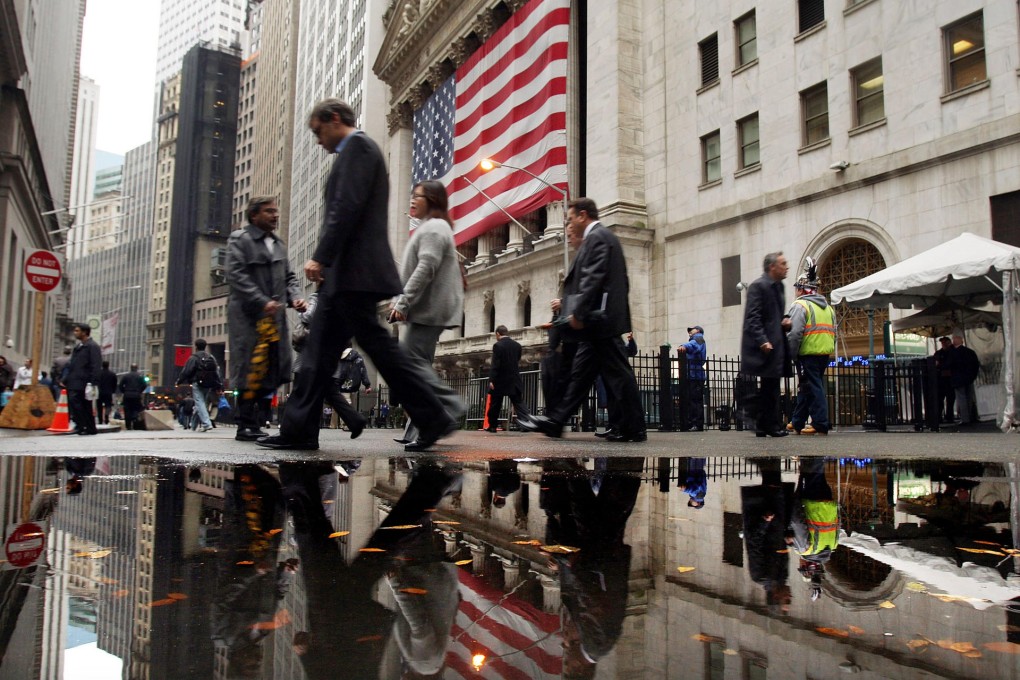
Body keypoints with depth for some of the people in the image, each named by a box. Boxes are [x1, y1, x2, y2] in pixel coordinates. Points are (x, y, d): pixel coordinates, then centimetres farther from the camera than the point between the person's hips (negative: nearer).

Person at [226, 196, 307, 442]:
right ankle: (247, 426, 0)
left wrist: (295, 297, 3)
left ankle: (249, 422, 14)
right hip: (248, 316, -7)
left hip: (275, 316, 7)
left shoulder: (279, 244, 22)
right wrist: (262, 302, -19)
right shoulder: (239, 239, 0)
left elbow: (289, 277, 23)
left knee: (276, 370, 3)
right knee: (252, 369, -8)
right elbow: (236, 275, -11)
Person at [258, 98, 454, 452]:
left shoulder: (357, 146, -4)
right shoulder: (356, 151, 26)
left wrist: (320, 257, -18)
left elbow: (347, 207, -17)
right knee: (319, 350, 8)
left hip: (355, 271, -10)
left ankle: (432, 419, -3)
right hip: (344, 274, 10)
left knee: (376, 343, -9)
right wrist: (326, 262, 16)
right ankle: (299, 429, 11)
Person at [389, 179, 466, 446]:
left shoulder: (434, 227, -7)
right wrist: (400, 302, 19)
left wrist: (403, 302, -20)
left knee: (411, 359, -16)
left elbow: (426, 269, -19)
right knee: (418, 363, 6)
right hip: (426, 310, 10)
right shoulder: (428, 228, 25)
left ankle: (450, 405, -15)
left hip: (429, 309, -10)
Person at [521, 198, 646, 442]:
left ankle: (634, 429, 1)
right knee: (581, 372, 9)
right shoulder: (604, 237, 21)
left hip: (600, 318, -11)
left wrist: (578, 312, -19)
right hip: (599, 320, 11)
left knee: (618, 374, -5)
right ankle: (555, 422, 13)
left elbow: (593, 278, -20)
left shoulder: (597, 237, -9)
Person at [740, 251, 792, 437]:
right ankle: (769, 425, 1)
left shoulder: (779, 286, 19)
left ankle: (764, 426, 16)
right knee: (770, 388, -6)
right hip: (765, 346, -9)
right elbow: (753, 317, -16)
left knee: (770, 387, 10)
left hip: (777, 345, 9)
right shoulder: (758, 286, -9)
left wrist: (785, 322, 6)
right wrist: (762, 341, -24)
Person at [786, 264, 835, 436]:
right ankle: (797, 423, 24)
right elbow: (834, 333, 17)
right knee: (805, 387, 16)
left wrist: (789, 355, -10)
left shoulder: (800, 305, -7)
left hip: (808, 353, -8)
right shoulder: (828, 307, 19)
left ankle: (820, 425, -3)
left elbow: (794, 333, -17)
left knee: (813, 389, -3)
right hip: (825, 353, 8)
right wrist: (829, 351, 20)